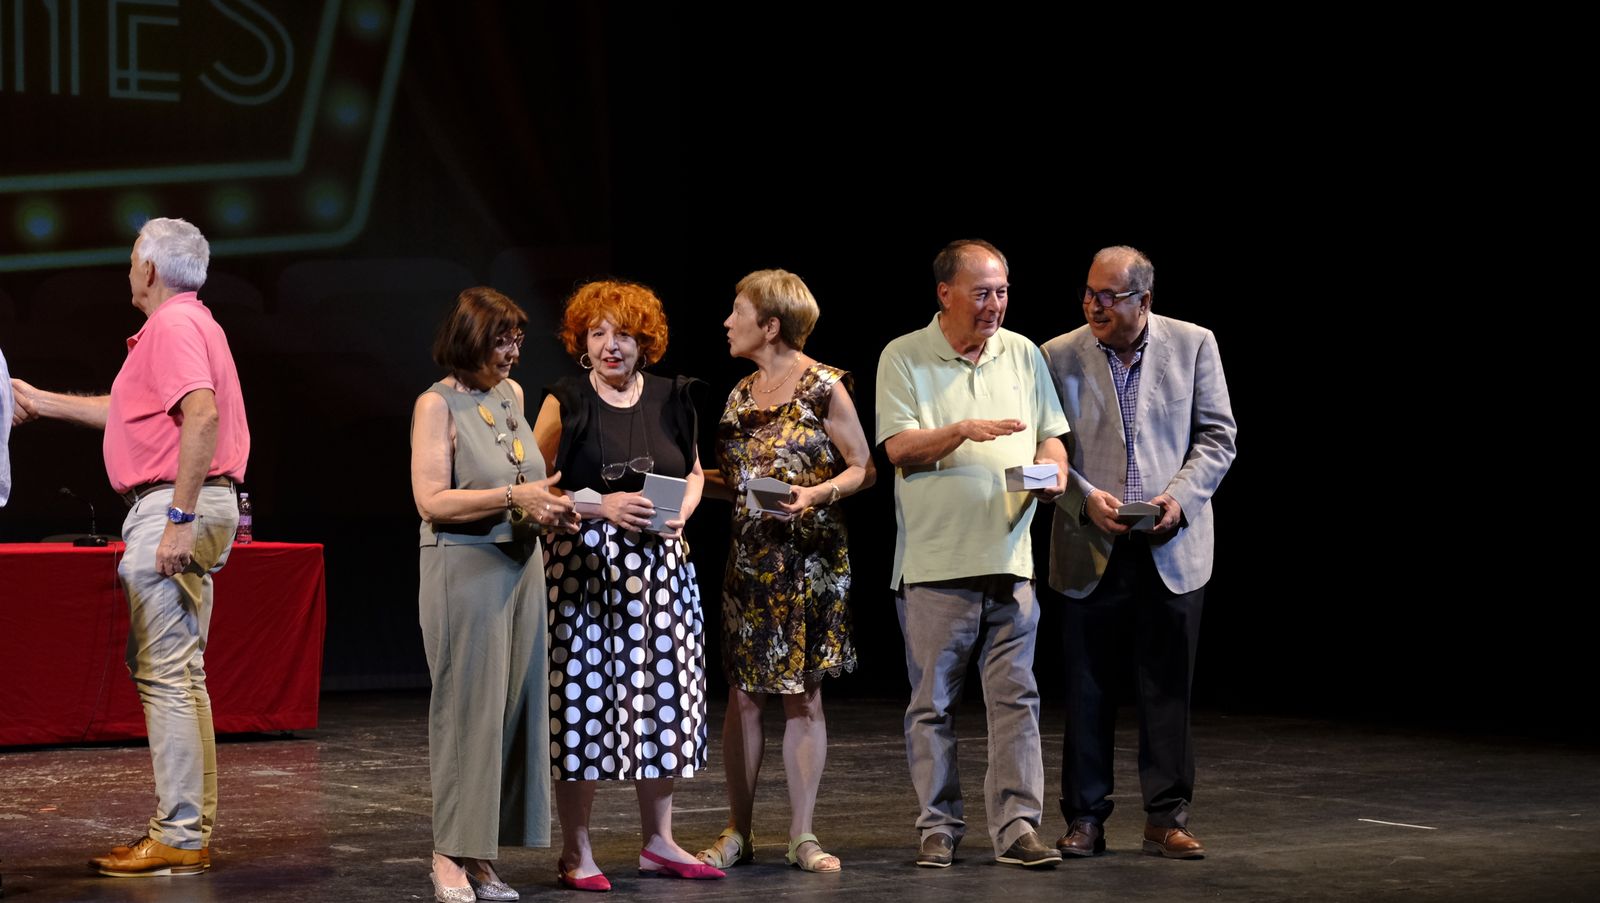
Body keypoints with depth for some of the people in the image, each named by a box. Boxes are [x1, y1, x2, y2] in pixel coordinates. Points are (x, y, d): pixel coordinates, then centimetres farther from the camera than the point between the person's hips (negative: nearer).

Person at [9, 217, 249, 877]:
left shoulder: (173, 326, -12)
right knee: (179, 672, 14)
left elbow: (202, 414, -26)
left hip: (172, 504, -11)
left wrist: (180, 518, -28)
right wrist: (45, 403, 40)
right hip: (183, 511, 11)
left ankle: (179, 838, -11)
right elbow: (130, 412, 33)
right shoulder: (190, 324, 22)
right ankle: (192, 822, 17)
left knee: (164, 672, -11)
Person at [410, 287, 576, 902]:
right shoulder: (438, 404, -8)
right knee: (468, 706, -5)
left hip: (521, 566, 7)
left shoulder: (512, 394, 12)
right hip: (465, 568, -7)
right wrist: (513, 497, -19)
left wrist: (547, 506, 5)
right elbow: (432, 501, -16)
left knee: (514, 704, 4)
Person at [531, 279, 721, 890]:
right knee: (583, 695, -4)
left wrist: (681, 512, -1)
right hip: (583, 564, -4)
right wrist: (601, 506, -15)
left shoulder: (669, 399, 8)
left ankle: (658, 843, 19)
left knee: (662, 694, 6)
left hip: (660, 565, 4)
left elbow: (694, 473, 19)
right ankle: (576, 853, 5)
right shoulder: (565, 404, -3)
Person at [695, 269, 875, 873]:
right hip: (749, 558, 5)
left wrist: (818, 494, -21)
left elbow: (862, 467, -5)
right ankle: (737, 833, 10)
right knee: (743, 694, 4)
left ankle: (802, 835, 7)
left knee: (804, 694, 1)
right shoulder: (742, 394, 12)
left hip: (810, 557, -5)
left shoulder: (823, 386, -6)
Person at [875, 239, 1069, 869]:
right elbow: (899, 447, -7)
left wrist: (1053, 469, -4)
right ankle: (939, 828, 11)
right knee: (933, 700, 3)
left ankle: (1017, 828, 3)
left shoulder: (1023, 354, 13)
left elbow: (1050, 435, 17)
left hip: (1010, 557, 3)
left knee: (1015, 695, 0)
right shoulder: (904, 358, 1)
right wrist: (962, 430, -20)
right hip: (934, 560, -3)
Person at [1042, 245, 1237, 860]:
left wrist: (1180, 496, -12)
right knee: (1088, 689, 5)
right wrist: (1086, 499, -15)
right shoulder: (1059, 356, 0)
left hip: (1171, 547, 0)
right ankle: (1085, 819, 14)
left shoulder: (1193, 345, 1)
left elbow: (1217, 436, 2)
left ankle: (1166, 819, 12)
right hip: (1091, 550, 0)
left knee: (1168, 688, 4)